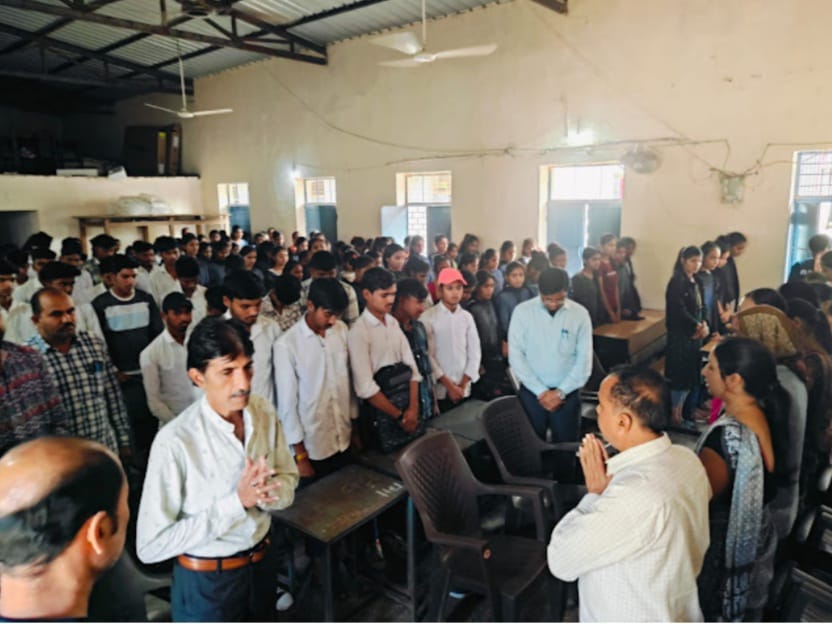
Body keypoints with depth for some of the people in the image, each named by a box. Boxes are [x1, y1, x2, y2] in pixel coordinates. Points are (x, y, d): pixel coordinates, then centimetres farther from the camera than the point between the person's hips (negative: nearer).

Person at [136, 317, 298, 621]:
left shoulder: (264, 411, -11)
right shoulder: (175, 441, -27)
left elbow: (288, 480, 1)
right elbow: (150, 545, -24)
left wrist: (265, 495, -21)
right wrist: (236, 502, -29)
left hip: (260, 564, 5)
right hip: (206, 582, -5)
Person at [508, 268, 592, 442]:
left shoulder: (580, 314, -3)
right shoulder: (522, 311, -6)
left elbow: (584, 360, -3)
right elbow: (515, 356, -7)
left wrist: (560, 392, -9)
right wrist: (540, 391, -10)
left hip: (567, 394, 1)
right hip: (531, 393, 0)